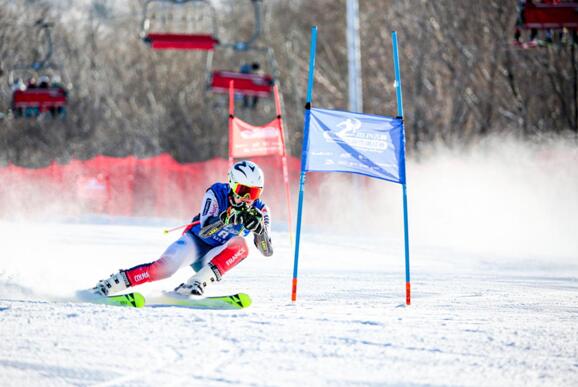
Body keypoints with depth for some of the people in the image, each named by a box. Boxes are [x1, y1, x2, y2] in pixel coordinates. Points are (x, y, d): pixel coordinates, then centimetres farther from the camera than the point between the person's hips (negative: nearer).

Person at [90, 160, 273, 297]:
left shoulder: (259, 210, -10)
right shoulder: (217, 192, -18)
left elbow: (267, 251, -16)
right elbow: (204, 231, -29)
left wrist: (259, 227, -34)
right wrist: (227, 218, -46)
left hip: (215, 257, 2)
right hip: (196, 241, -2)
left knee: (240, 245, -30)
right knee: (166, 266, -31)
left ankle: (197, 282, -38)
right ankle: (111, 284, -22)